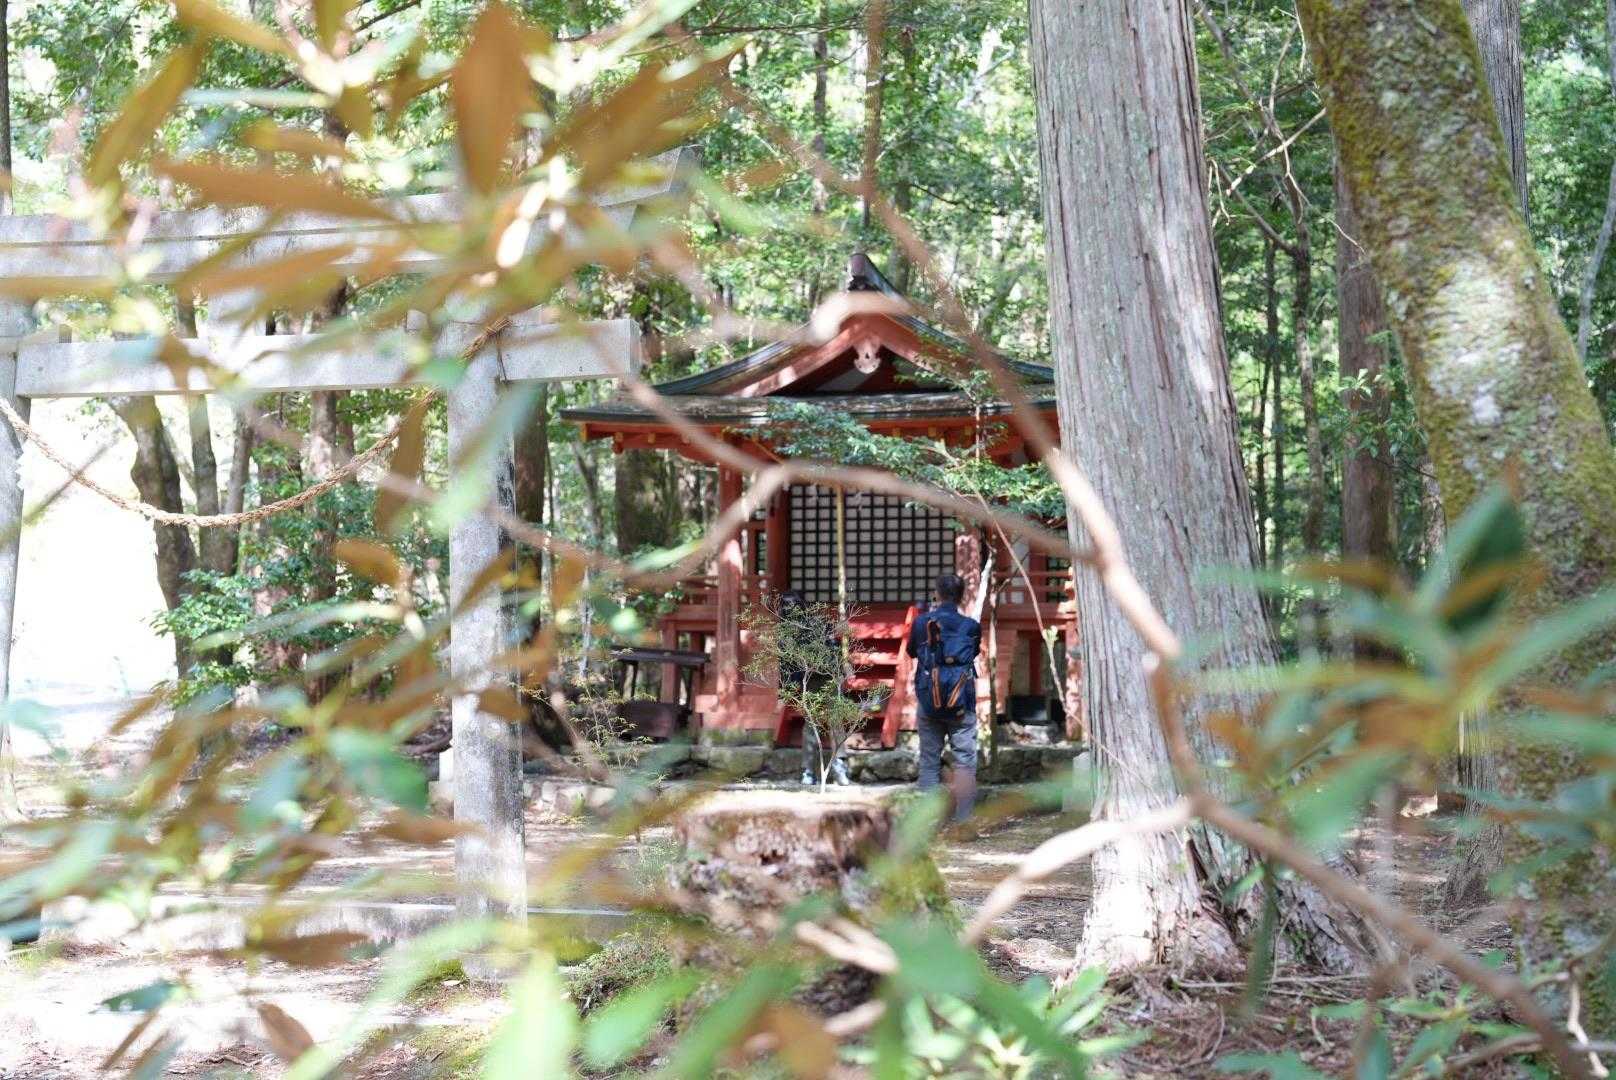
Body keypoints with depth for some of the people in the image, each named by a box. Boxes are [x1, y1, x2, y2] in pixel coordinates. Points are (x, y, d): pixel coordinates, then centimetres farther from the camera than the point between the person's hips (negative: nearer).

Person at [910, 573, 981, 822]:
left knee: (929, 761, 8)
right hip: (961, 705, -1)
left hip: (928, 703, 1)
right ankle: (963, 820, -3)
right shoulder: (971, 626, -5)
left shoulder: (921, 622, -2)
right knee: (965, 761, 2)